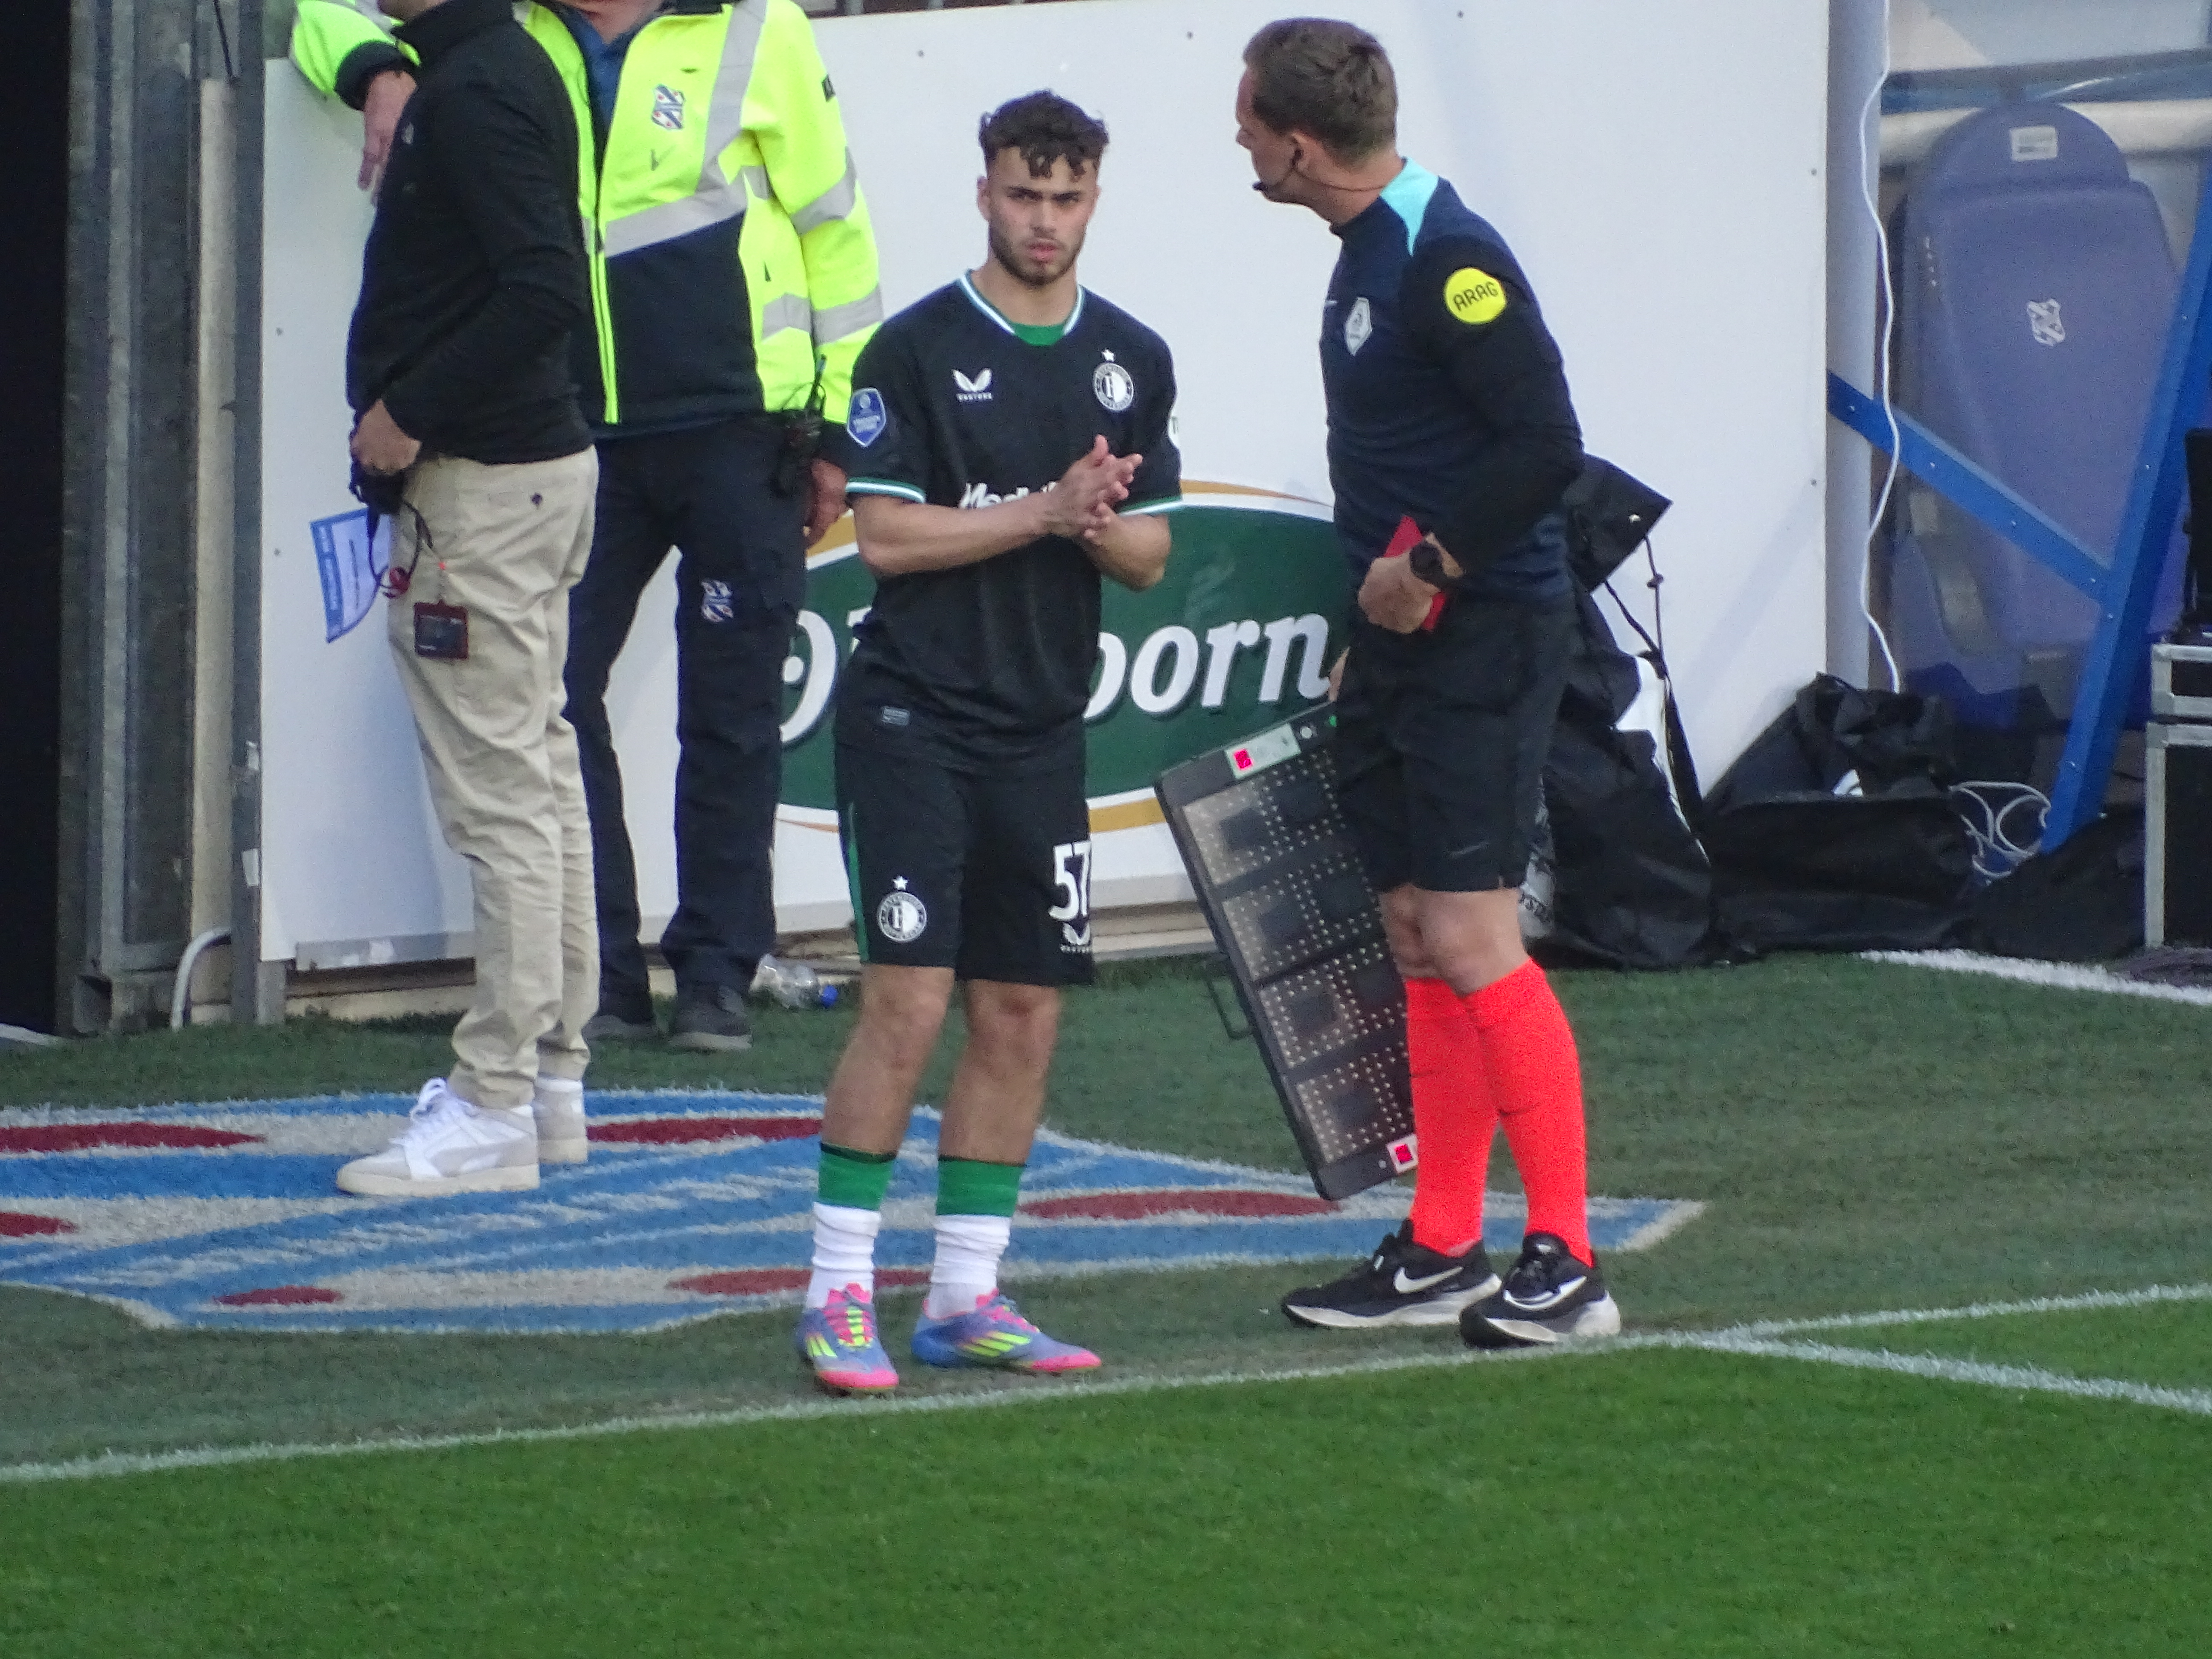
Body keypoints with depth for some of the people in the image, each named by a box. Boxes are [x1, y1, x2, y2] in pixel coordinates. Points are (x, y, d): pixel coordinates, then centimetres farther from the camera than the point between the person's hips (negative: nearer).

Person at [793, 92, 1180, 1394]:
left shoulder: (1132, 361, 10)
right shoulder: (918, 349, -5)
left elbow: (1150, 555, 11)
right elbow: (887, 536, -10)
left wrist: (1104, 526, -12)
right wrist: (1048, 510, -16)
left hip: (1043, 729, 5)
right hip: (915, 718, -5)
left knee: (1025, 1014, 5)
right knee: (908, 1000, -12)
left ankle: (967, 1296, 13)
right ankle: (840, 1293, -6)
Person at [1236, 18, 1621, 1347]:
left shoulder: (1451, 261, -17)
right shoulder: (1369, 253, 13)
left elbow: (1547, 448, -22)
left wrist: (1431, 566, -15)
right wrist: (1377, 614, 17)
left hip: (1483, 639, -10)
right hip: (1400, 640, 10)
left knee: (1471, 939, -11)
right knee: (1419, 937, 11)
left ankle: (1570, 1266, -8)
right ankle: (1444, 1253, 17)